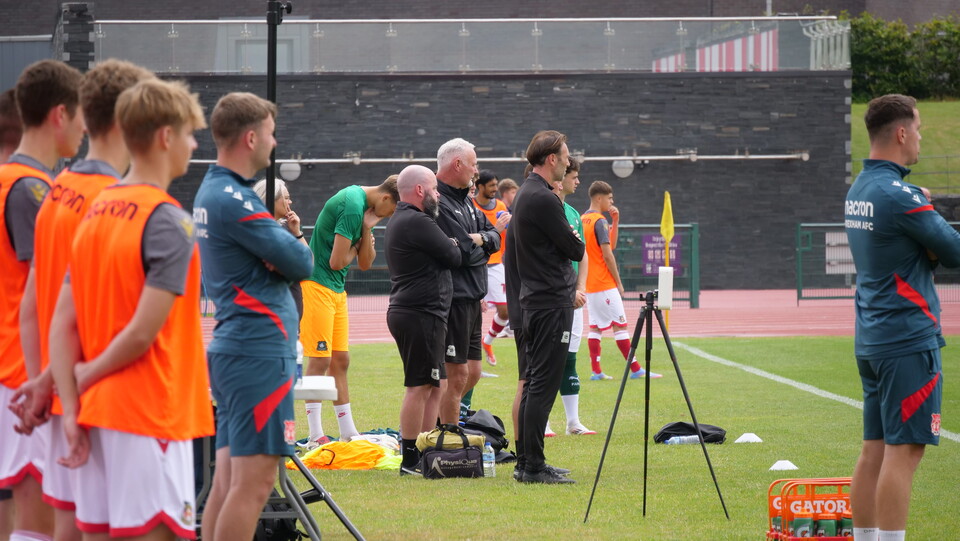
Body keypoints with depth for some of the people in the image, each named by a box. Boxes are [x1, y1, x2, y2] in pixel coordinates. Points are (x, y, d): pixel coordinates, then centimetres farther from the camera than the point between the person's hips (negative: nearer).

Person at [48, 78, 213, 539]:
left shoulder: (96, 211, 10)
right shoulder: (170, 223, -13)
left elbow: (62, 324, 6)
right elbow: (143, 331, -20)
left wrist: (71, 409, 3)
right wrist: (88, 375, -4)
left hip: (97, 412, 8)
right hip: (152, 414, -8)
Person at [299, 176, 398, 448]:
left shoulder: (363, 204, 13)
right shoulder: (353, 206, -18)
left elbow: (365, 264, 13)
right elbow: (337, 261, -20)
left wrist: (367, 230, -2)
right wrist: (357, 246, 0)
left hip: (336, 289, 10)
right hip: (317, 284, -10)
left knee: (340, 360, 11)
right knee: (320, 360, -9)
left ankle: (348, 433, 15)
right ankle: (315, 436, -6)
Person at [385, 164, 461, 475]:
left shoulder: (399, 221, 19)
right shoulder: (418, 222, -16)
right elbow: (453, 257, -11)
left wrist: (449, 246, 1)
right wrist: (454, 246, 9)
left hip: (406, 311, 11)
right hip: (421, 313, -11)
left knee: (436, 385, 14)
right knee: (419, 387, -9)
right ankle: (411, 460, -8)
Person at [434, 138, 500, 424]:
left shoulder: (464, 200, 17)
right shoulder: (439, 203, -16)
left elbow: (495, 236, 14)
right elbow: (466, 254, -21)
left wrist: (481, 239, -8)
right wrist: (481, 249, 1)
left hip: (471, 300, 10)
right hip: (453, 300, -10)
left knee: (471, 373, 14)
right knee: (457, 375, -7)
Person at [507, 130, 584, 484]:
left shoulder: (524, 195, 15)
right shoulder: (544, 199, -17)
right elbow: (575, 250, -15)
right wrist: (577, 241, 9)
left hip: (534, 300, 11)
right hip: (552, 303, -11)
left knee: (534, 383, 14)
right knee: (544, 385, -9)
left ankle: (526, 461, 18)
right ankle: (533, 467, -10)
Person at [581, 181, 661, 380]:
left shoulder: (583, 220, 13)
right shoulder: (599, 221, -14)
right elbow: (607, 254, -17)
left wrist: (615, 222, 10)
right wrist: (618, 282, -10)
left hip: (590, 284, 9)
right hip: (605, 284, -9)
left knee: (595, 326, 8)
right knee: (620, 324, -5)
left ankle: (596, 371, 5)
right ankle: (635, 369, -3)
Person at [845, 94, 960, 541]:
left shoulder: (858, 190, 12)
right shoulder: (898, 195, -16)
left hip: (870, 337, 9)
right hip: (908, 338, -9)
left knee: (874, 450, 10)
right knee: (904, 450, -8)